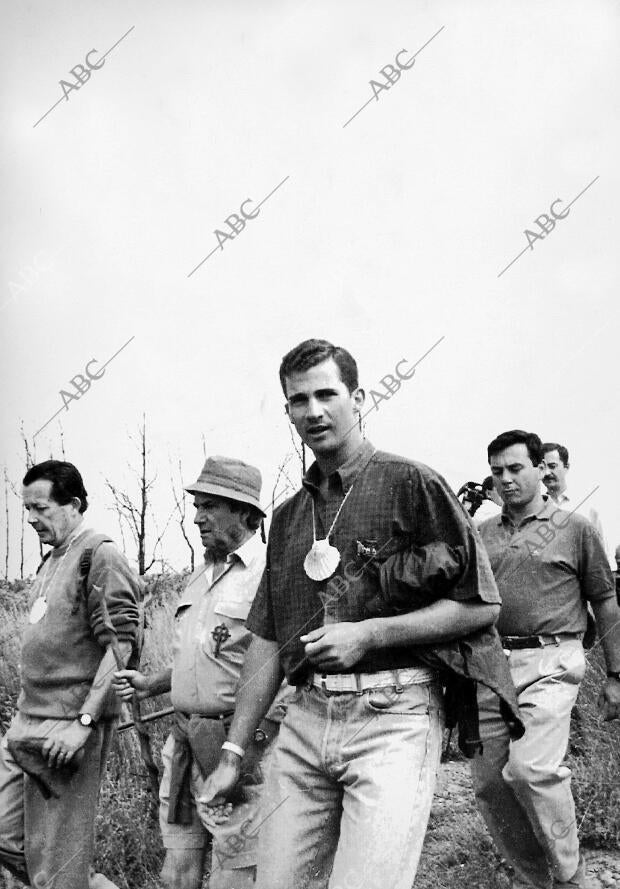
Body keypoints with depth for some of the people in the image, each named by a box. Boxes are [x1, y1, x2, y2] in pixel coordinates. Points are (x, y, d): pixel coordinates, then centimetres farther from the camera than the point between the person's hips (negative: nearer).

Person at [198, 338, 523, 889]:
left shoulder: (411, 484, -1)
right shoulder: (288, 516, 16)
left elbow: (481, 605, -4)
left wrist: (369, 634, -12)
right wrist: (233, 753, 15)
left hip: (393, 714, -5)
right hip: (305, 718, 6)